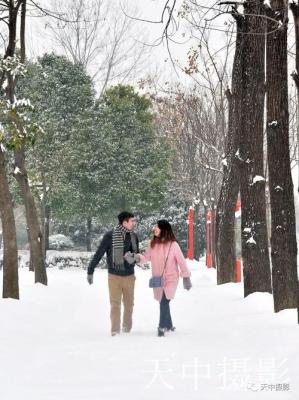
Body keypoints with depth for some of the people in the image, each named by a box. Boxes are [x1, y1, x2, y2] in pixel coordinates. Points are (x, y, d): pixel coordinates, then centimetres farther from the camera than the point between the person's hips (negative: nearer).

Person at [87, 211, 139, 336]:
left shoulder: (133, 236, 0)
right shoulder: (110, 236, -12)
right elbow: (98, 254, -8)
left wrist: (133, 259, -11)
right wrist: (90, 271, -8)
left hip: (129, 276, 4)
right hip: (114, 276, -4)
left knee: (129, 303, 13)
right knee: (115, 304, -2)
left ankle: (127, 328, 29)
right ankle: (115, 330, 5)